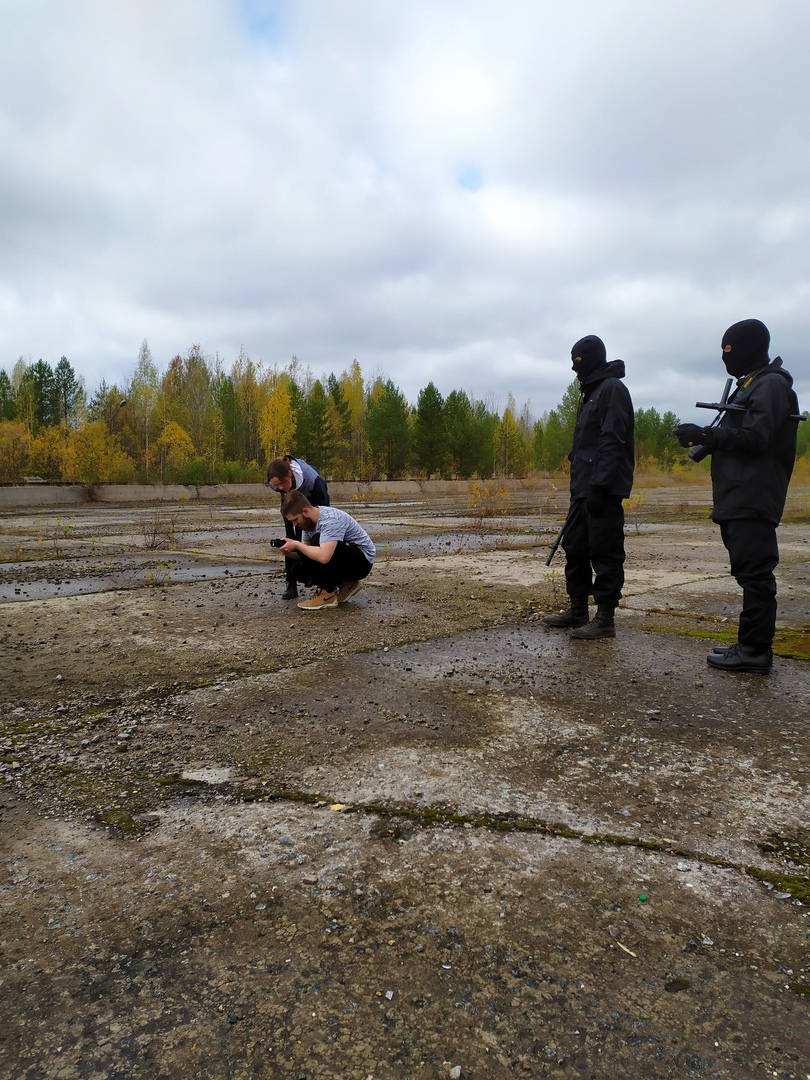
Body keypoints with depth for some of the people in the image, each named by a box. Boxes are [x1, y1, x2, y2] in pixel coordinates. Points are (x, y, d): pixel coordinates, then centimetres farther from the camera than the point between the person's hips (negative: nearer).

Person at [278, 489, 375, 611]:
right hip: (343, 560, 9)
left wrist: (296, 545, -28)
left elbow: (324, 556, -42)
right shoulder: (308, 520, -2)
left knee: (317, 542, -29)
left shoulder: (330, 519, -29)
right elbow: (304, 554, 5)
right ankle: (346, 584, 8)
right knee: (299, 569, -6)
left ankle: (327, 595, -15)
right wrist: (288, 551, -16)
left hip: (362, 560, -9)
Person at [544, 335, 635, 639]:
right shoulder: (590, 392, 22)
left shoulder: (612, 389, -8)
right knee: (574, 548, 13)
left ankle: (605, 619, 1)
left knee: (605, 553, -5)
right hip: (583, 489, 10)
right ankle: (577, 611, 22)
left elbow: (613, 442, -19)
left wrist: (599, 484, -24)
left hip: (602, 490, -10)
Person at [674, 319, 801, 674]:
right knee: (750, 572, 11)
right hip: (739, 498, 10)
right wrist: (707, 440, 8)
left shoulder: (771, 385, -8)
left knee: (755, 574, -8)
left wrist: (704, 434, -18)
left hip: (753, 500, -10)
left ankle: (755, 651, -4)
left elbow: (755, 438, -19)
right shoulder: (750, 385, 22)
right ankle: (751, 645, 18)